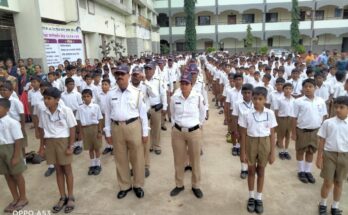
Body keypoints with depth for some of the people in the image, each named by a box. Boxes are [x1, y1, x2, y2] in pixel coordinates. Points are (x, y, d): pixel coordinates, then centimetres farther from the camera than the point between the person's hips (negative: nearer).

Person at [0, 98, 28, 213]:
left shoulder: (12, 122, -17)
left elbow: (17, 140, -16)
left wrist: (16, 156, -17)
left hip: (10, 149, -6)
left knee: (17, 175, 8)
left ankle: (23, 198, 27)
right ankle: (15, 199, 33)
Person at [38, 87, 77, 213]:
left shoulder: (66, 111, -13)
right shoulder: (42, 113, 0)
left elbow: (72, 129, -10)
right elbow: (42, 130, 9)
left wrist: (70, 146, -12)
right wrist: (42, 146, 8)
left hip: (63, 141, -4)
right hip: (50, 142, 4)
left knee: (67, 169, 7)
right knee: (58, 170, 14)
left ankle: (70, 198, 22)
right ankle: (62, 197, 27)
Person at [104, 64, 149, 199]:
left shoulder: (137, 93, -2)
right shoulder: (111, 94, 6)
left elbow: (143, 113, -1)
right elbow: (107, 114, 10)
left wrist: (145, 132, -2)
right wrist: (108, 132, 8)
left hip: (133, 126, -2)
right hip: (116, 128, 3)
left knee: (137, 158, 8)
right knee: (120, 159, 13)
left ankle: (138, 185, 27)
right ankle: (124, 186, 31)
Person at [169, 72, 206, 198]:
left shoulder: (198, 97, -12)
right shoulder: (174, 97, -6)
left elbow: (203, 114, 6)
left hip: (194, 132, -2)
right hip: (177, 132, 2)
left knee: (195, 160, 12)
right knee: (178, 159, 14)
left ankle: (196, 186, 32)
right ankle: (179, 185, 34)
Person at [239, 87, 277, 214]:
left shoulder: (270, 113, -7)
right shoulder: (246, 113, -10)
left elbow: (272, 134, -1)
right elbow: (243, 134, -4)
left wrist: (272, 153, -1)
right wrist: (243, 152, -3)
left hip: (264, 143, 1)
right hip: (251, 143, 0)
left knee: (261, 171, 13)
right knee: (251, 170, 13)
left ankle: (259, 198, 31)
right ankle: (251, 197, 31)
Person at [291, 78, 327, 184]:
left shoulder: (321, 101, -1)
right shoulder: (298, 102, -10)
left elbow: (322, 117, 8)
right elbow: (294, 118, -7)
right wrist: (293, 132, -7)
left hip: (315, 131, 3)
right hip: (302, 131, -3)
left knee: (311, 151, 14)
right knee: (300, 151, 10)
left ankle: (308, 171, 30)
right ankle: (301, 171, 26)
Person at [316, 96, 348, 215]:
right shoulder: (328, 122, -5)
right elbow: (322, 141, -1)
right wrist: (319, 158, -2)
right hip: (329, 154, -1)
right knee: (328, 182, 5)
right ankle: (323, 204, 26)